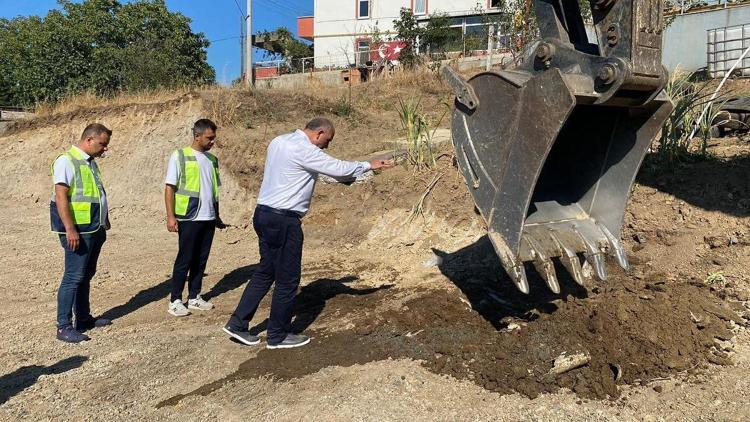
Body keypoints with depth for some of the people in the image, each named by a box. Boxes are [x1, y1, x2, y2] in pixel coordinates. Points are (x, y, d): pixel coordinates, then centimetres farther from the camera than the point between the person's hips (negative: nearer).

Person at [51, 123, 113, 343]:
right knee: (73, 277, -7)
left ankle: (84, 318, 26)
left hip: (95, 230, 9)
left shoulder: (90, 162, 15)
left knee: (86, 275, 16)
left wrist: (104, 221, 22)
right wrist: (70, 230, -24)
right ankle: (64, 327, 0)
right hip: (78, 231, -9)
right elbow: (61, 197, -19)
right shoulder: (66, 161, -13)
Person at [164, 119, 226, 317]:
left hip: (208, 218, 6)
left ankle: (194, 297, 21)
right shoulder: (180, 156, -4)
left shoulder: (212, 159, 13)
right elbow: (169, 188, -5)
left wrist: (217, 216, 18)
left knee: (201, 260, 10)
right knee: (185, 259, 0)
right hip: (189, 218, -5)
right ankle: (175, 301, 10)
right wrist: (170, 217, -12)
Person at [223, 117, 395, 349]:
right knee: (287, 278, 4)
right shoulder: (304, 150, -16)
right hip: (283, 220, -9)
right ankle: (278, 336, 16)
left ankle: (237, 324, 20)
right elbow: (339, 168, -14)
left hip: (263, 214, 10)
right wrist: (369, 165, 1)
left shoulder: (279, 142, 13)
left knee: (265, 271, 18)